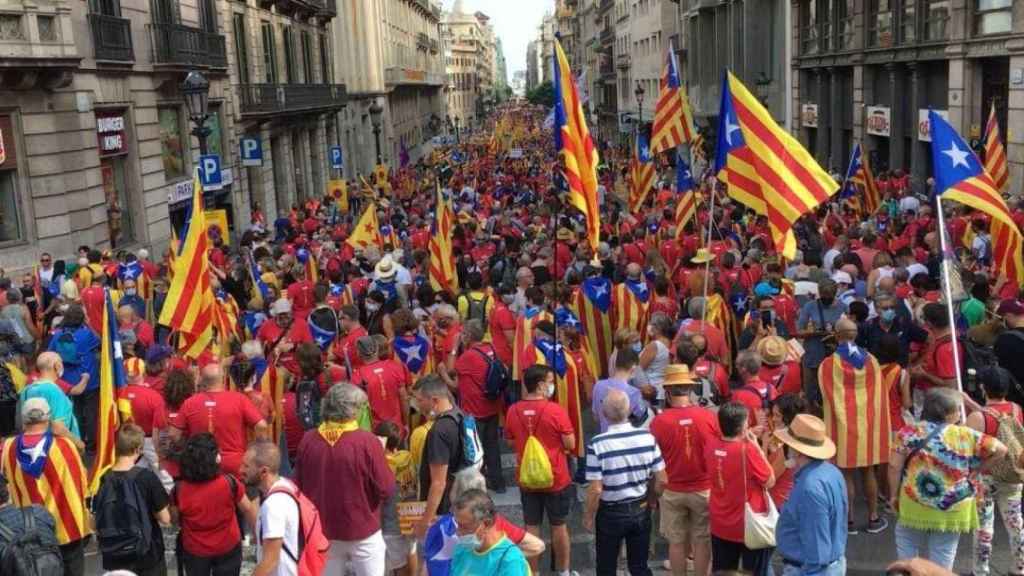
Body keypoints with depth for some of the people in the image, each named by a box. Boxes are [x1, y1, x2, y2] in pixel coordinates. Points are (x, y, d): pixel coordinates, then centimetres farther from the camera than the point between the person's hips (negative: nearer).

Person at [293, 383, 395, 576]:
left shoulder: (308, 440, -9)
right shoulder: (367, 441, -20)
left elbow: (298, 485, 3)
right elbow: (386, 489, -14)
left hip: (322, 531, 4)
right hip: (363, 532, -3)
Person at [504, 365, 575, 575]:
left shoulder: (513, 411, -5)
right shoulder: (555, 410, -18)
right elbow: (570, 444, -11)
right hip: (556, 479, -3)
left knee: (531, 527, 13)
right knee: (559, 526, 13)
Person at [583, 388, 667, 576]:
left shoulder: (598, 444, -22)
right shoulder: (647, 438, -11)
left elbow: (595, 490, -20)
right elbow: (661, 481, -3)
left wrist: (588, 517, -3)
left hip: (610, 513, -3)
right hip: (640, 511, 3)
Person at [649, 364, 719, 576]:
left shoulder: (659, 421, -15)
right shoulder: (708, 416, -13)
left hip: (672, 491, 0)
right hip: (704, 489, 1)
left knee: (677, 542, 14)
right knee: (702, 542, 13)